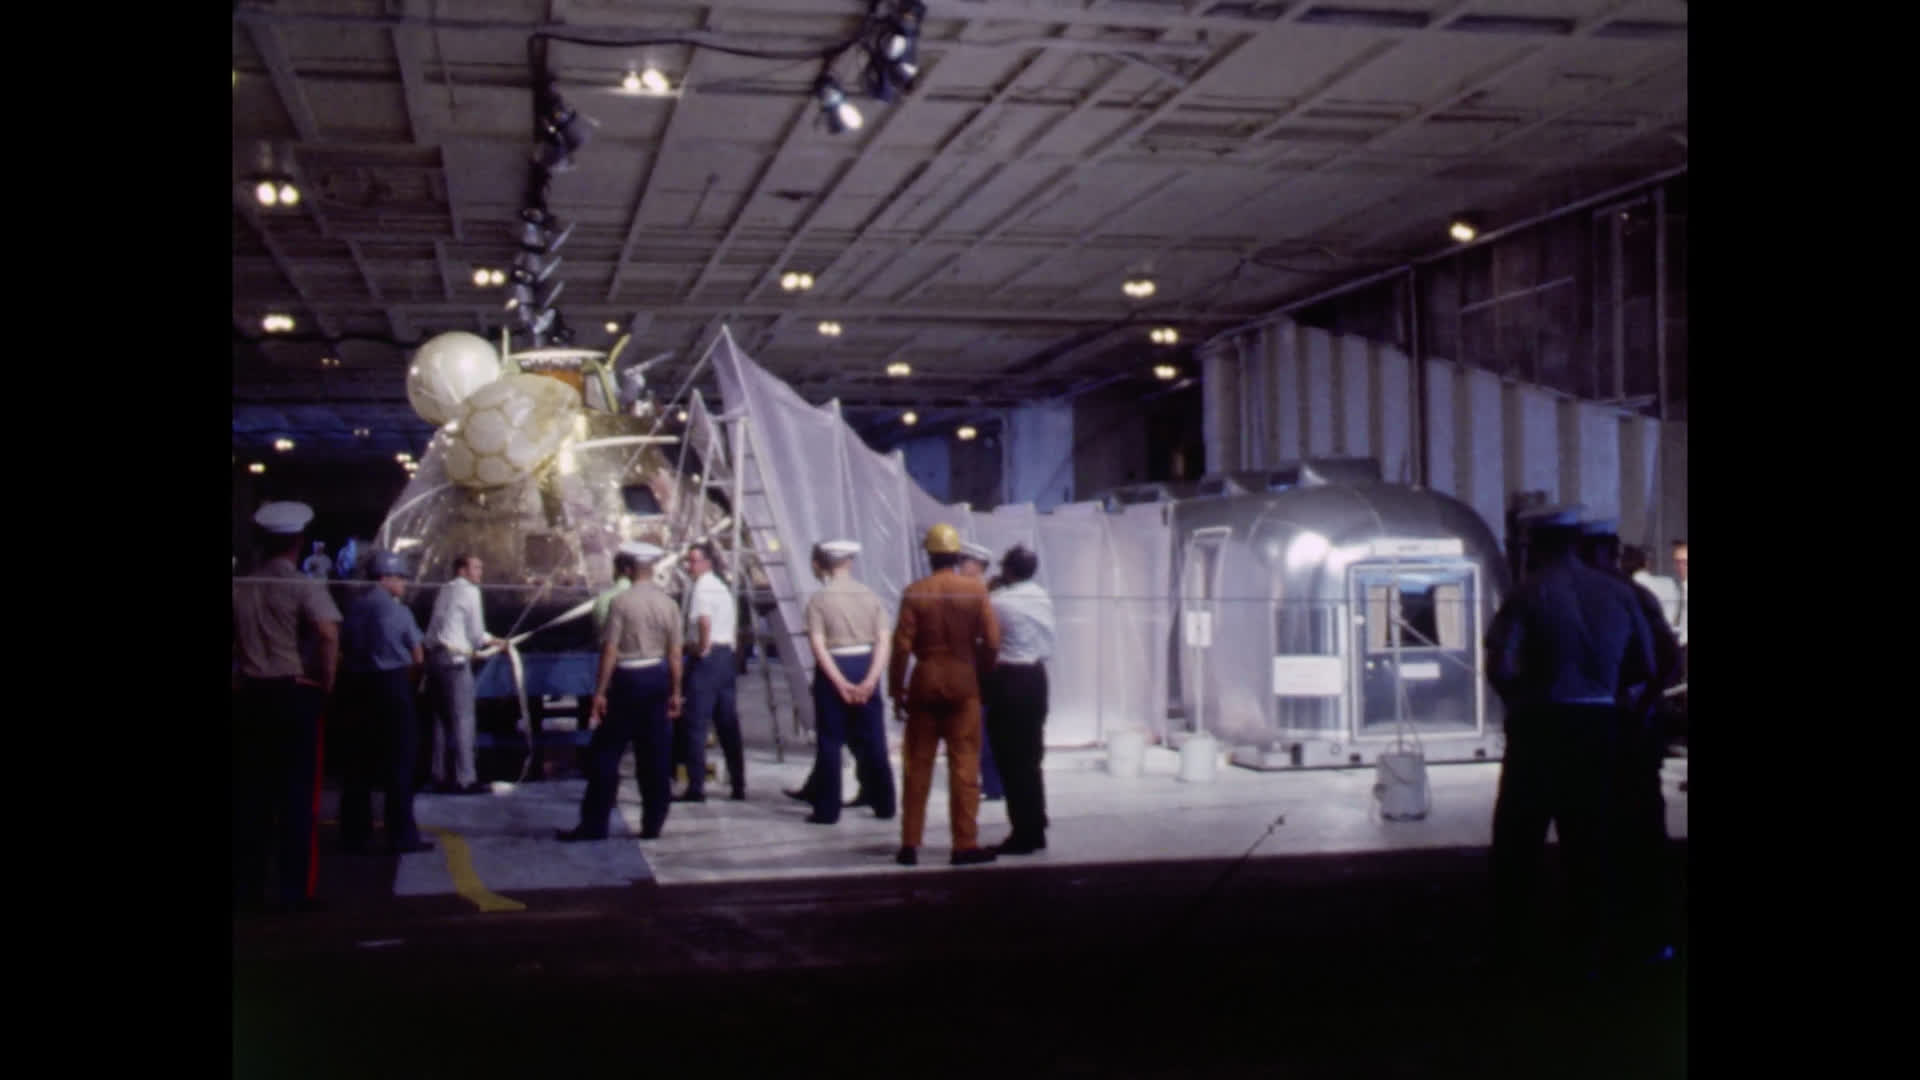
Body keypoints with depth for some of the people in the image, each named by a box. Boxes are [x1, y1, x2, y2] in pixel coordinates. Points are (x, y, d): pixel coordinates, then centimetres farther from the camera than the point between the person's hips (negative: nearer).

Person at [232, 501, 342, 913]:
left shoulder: (241, 588, 8)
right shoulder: (304, 587, -7)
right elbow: (328, 634, -21)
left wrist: (239, 680, 11)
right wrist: (326, 683, -10)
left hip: (250, 695, 4)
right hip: (296, 693, -4)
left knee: (249, 795, 9)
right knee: (296, 796, 0)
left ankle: (246, 887, 12)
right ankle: (292, 889, -1)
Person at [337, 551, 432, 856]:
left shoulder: (354, 608, 4)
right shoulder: (398, 612, -8)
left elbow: (343, 651, 5)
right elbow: (418, 658, -4)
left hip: (355, 684, 5)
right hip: (391, 685, -5)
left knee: (357, 762, 11)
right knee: (398, 763, 1)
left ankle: (354, 835, 15)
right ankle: (401, 836, 2)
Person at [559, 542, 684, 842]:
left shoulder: (621, 602, -10)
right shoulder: (668, 603, 2)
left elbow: (610, 651, -12)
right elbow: (675, 653, 3)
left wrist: (600, 691, -8)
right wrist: (675, 692, 10)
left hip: (627, 680, -4)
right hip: (658, 678, 5)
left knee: (605, 753, 3)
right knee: (656, 756, 9)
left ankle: (594, 825, 4)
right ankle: (653, 823, 12)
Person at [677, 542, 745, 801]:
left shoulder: (702, 587, -13)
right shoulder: (722, 587, 17)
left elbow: (704, 620, -29)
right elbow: (732, 617, 25)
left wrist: (702, 648, -17)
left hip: (706, 657, -9)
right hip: (726, 654, 9)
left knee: (695, 724, -5)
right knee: (728, 724, 12)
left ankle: (696, 787, -5)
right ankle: (738, 785, 14)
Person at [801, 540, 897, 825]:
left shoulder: (818, 600, -5)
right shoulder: (870, 596, 4)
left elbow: (819, 646, -13)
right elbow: (884, 641, -5)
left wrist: (841, 683, -14)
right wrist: (870, 680, -11)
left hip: (833, 670, -3)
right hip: (866, 668, 3)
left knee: (829, 742, 4)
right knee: (873, 740, 11)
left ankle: (827, 810, 5)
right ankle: (883, 805, 16)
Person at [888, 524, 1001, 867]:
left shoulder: (915, 592, -4)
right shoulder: (975, 590, -4)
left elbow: (902, 645, -6)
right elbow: (991, 641, -5)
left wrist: (896, 688, 2)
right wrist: (980, 672, 11)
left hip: (924, 682, 1)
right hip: (963, 684, -1)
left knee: (918, 765, 8)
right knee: (964, 765, 4)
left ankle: (910, 845, 11)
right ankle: (965, 844, 3)